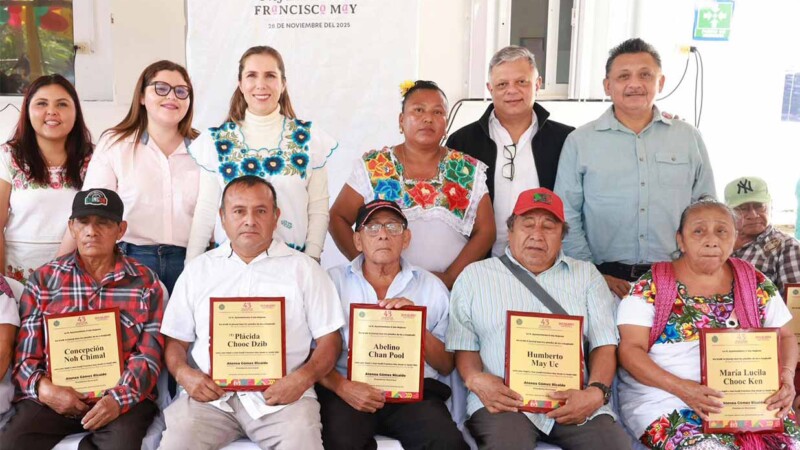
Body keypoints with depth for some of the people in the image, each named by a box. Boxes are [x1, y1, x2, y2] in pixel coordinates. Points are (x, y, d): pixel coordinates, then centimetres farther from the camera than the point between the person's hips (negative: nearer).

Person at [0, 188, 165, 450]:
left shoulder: (145, 282, 8)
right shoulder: (43, 280, 11)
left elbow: (150, 352, 1)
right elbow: (24, 354, 7)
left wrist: (119, 398, -15)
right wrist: (44, 389, -13)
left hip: (125, 396, -1)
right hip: (53, 397, 2)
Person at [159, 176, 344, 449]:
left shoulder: (304, 269, 8)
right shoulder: (198, 270, 15)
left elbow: (329, 340, 5)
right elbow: (176, 340, 17)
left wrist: (303, 378, -12)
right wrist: (183, 373, -4)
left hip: (281, 395, -1)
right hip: (210, 394, 2)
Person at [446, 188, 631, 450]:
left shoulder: (586, 275, 17)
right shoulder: (475, 276, 13)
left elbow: (604, 344, 9)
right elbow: (463, 346, 9)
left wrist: (596, 392, -10)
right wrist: (476, 380, -12)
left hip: (573, 400, 2)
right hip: (504, 399, -2)